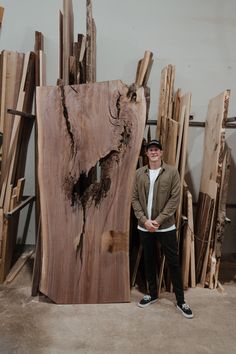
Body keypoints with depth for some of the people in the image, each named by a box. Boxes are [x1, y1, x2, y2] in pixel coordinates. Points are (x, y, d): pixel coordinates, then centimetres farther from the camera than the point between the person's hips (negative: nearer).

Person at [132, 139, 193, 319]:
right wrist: (144, 220, -11)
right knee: (149, 261, 15)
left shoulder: (172, 172, -5)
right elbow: (135, 199, 2)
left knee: (173, 262, 7)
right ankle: (153, 294, 34)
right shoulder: (140, 173, 2)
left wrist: (158, 220, -15)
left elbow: (175, 199, -9)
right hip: (145, 226, 3)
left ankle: (180, 300, 23)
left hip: (166, 226, -2)